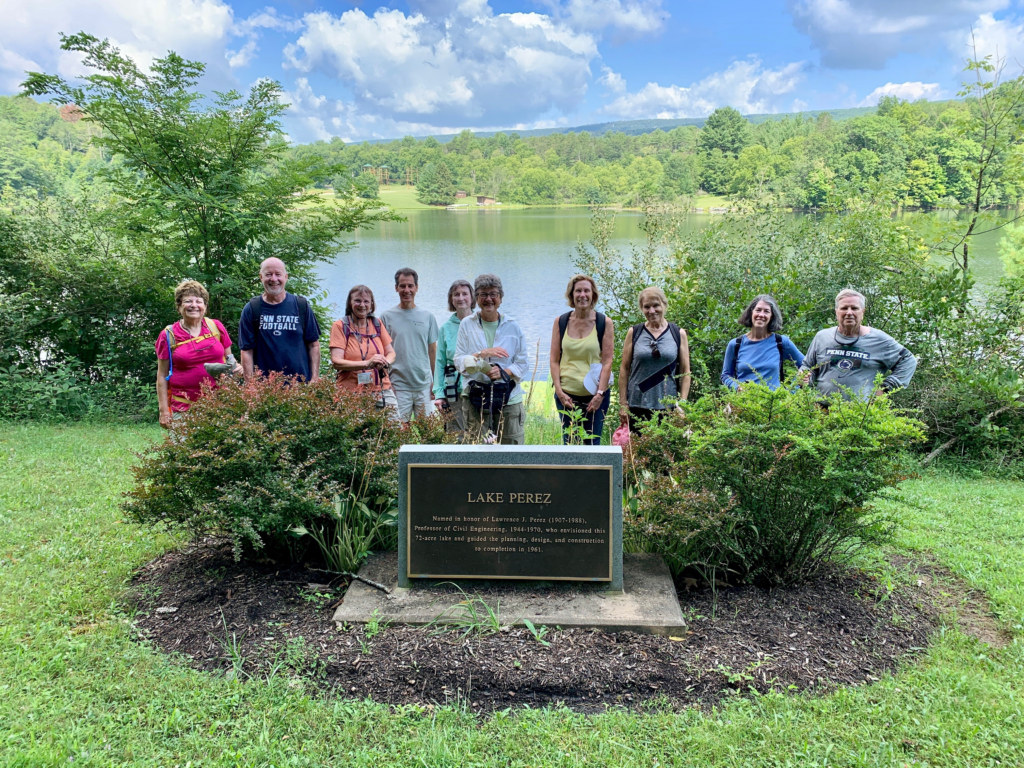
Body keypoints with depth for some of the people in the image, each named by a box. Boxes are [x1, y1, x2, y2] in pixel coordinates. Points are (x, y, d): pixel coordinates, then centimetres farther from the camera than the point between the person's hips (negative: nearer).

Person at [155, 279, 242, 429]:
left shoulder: (216, 327, 7)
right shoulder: (169, 335, 2)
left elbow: (229, 358, 19)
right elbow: (162, 376, 5)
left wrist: (235, 367, -5)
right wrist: (164, 410, -1)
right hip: (185, 408, -1)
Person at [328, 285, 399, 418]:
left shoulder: (377, 324, 14)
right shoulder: (340, 326, 1)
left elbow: (391, 353, 15)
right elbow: (336, 362, -8)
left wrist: (385, 362, -9)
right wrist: (367, 363, -22)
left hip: (383, 392, 4)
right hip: (352, 394, -3)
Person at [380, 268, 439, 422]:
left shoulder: (428, 317, 8)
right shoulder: (387, 317, 1)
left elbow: (432, 351, 11)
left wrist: (435, 384, 8)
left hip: (425, 386, 2)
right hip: (398, 387, -2)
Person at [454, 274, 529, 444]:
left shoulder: (512, 326, 8)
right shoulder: (467, 324, 7)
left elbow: (522, 364, 7)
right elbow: (459, 362, 1)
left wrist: (503, 373, -12)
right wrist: (482, 354, -15)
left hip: (509, 398, 1)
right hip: (475, 398, 0)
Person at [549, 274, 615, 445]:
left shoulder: (604, 323, 0)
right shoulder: (560, 322, 5)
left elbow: (607, 361, -3)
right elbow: (554, 360, 4)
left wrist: (600, 394, -11)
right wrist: (559, 391, -5)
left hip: (595, 395, -1)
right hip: (566, 395, 2)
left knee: (592, 444, 2)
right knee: (569, 443, 5)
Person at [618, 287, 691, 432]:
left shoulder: (678, 334, 5)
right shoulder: (634, 333, 5)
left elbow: (685, 371, 5)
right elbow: (624, 369, 6)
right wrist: (622, 403, 0)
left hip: (668, 406, 0)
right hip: (638, 405, 0)